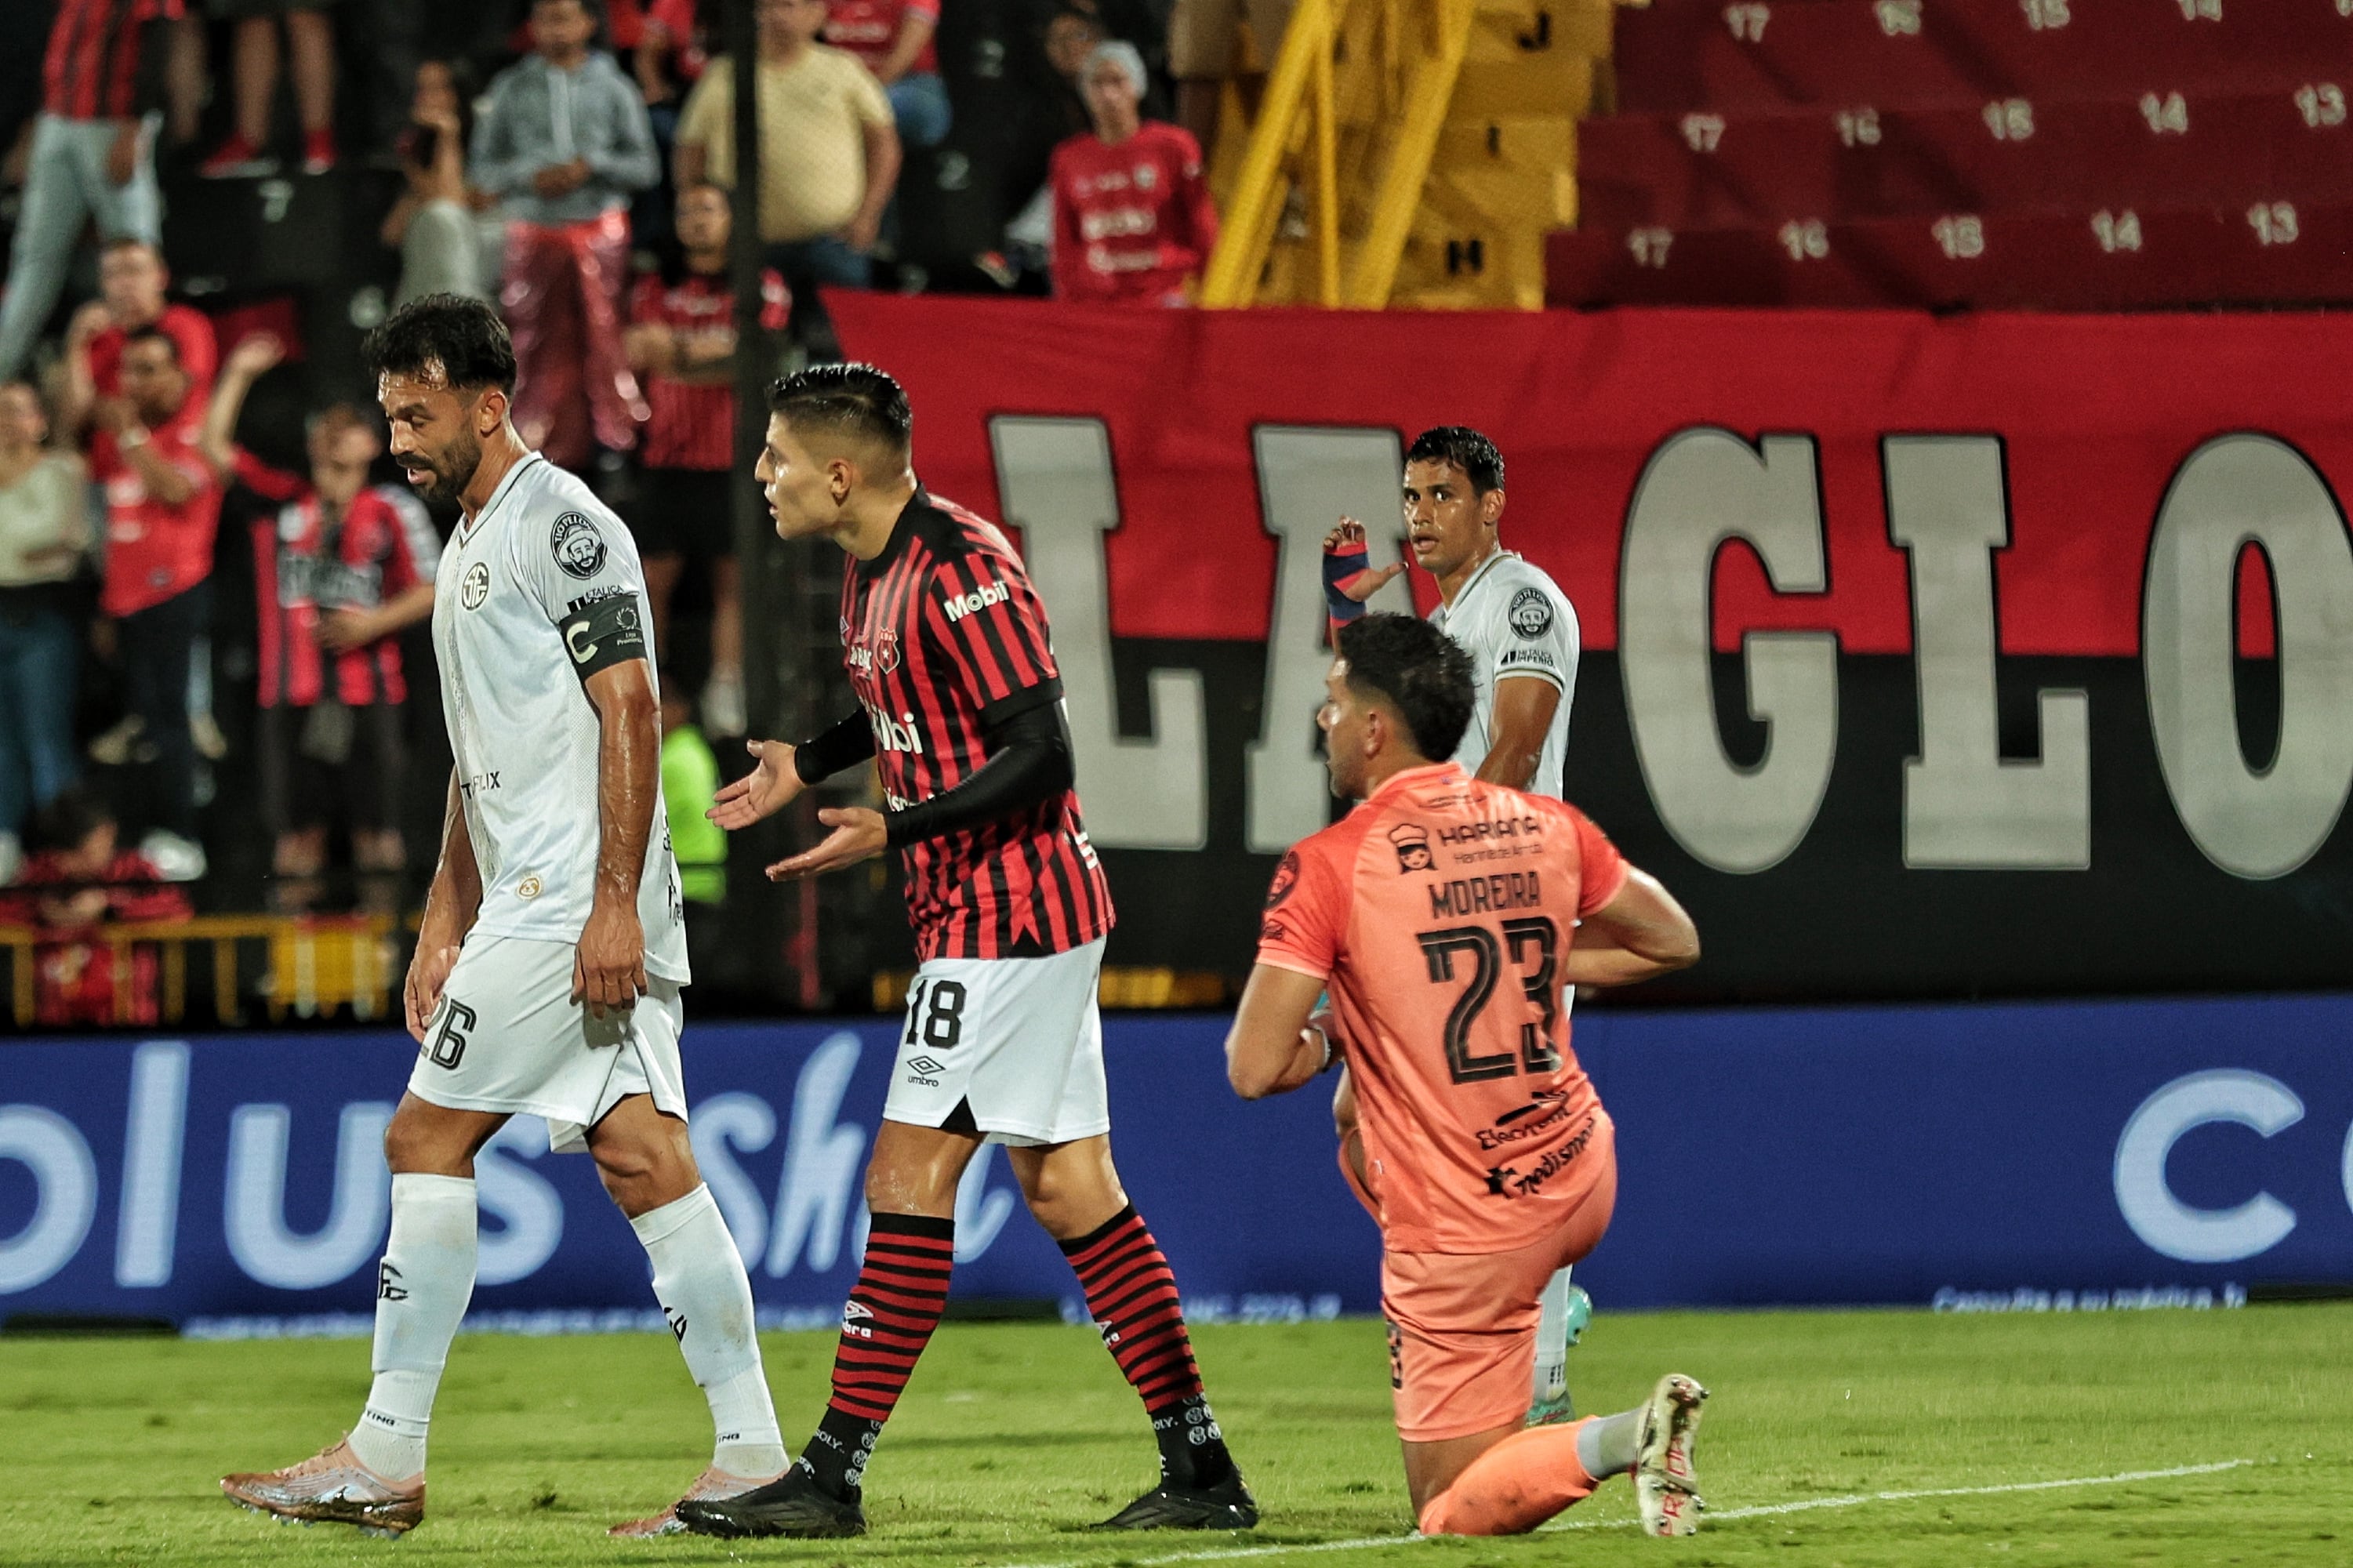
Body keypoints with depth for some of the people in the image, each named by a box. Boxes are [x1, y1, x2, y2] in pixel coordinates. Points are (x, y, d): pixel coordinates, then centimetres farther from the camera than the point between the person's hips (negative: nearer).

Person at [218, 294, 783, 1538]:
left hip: (577, 902, -9)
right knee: (642, 1156, 3)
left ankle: (385, 1458, -5)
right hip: (525, 900, 9)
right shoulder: (466, 554, 22)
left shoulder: (560, 524, -8)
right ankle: (751, 1456, -1)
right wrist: (443, 928, 23)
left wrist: (614, 902, -22)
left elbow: (631, 705, -16)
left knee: (426, 1138, -7)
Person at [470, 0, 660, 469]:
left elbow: (645, 167, 3)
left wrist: (591, 166, -12)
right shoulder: (512, 88, 7)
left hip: (599, 230, -1)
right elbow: (485, 167, 6)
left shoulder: (612, 88, 6)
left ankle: (617, 442, 4)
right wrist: (532, 177, -11)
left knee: (603, 338, -3)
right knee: (540, 346, -1)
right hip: (533, 231, 1)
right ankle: (549, 452, 5)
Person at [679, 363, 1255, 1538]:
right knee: (1068, 1188, 9)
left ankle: (831, 1476, -7)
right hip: (1018, 913, 10)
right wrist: (805, 766, 17)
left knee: (908, 1178, -8)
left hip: (1003, 915, -10)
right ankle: (1202, 1472, 11)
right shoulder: (872, 569, 11)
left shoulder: (960, 569, -19)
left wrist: (892, 833, -24)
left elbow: (1040, 753, -21)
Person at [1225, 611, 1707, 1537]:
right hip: (1581, 1182, 6)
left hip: (1463, 1235, -6)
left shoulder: (1326, 868, -16)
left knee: (1451, 1515, 5)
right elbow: (1672, 941, 16)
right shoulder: (1547, 826, 0)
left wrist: (1319, 1044, 4)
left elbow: (1255, 1070, -19)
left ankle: (1613, 1444, -25)